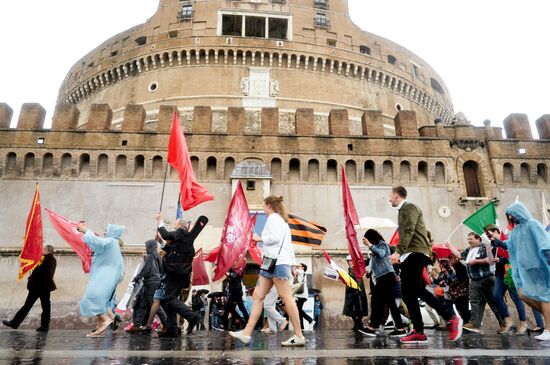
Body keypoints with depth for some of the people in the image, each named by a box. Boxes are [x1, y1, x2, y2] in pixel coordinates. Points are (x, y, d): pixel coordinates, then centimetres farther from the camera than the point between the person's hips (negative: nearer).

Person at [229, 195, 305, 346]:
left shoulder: (273, 217, -5)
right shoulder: (281, 220, 25)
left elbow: (275, 237, -20)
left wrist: (260, 239, -6)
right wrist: (292, 263, 19)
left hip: (278, 262, -10)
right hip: (271, 262, 10)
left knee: (286, 298, -6)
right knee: (258, 296, 5)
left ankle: (299, 336, 0)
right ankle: (246, 333, 5)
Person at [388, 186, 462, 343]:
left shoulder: (410, 207, -4)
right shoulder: (402, 211, 25)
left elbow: (409, 231, -16)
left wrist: (398, 251, -24)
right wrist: (400, 254, 17)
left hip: (415, 253, -9)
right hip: (408, 255, 9)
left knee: (417, 289, -18)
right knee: (408, 294, 2)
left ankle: (451, 318, -10)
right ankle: (418, 332, 1)